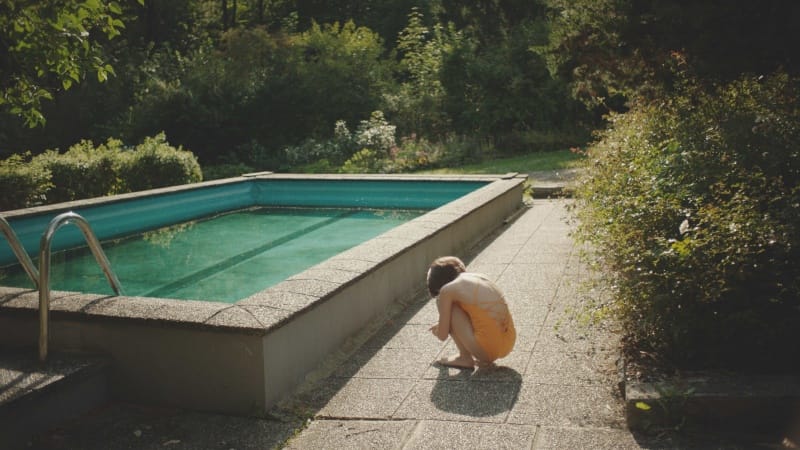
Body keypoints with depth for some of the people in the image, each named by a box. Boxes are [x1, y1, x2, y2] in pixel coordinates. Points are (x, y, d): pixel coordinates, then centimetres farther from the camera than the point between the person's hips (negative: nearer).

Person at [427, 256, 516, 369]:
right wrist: (443, 325, 40)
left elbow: (442, 336, 0)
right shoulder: (479, 277, 15)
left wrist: (437, 331, 25)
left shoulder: (447, 289, -4)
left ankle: (465, 358, 11)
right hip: (509, 344, 7)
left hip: (487, 347, -7)